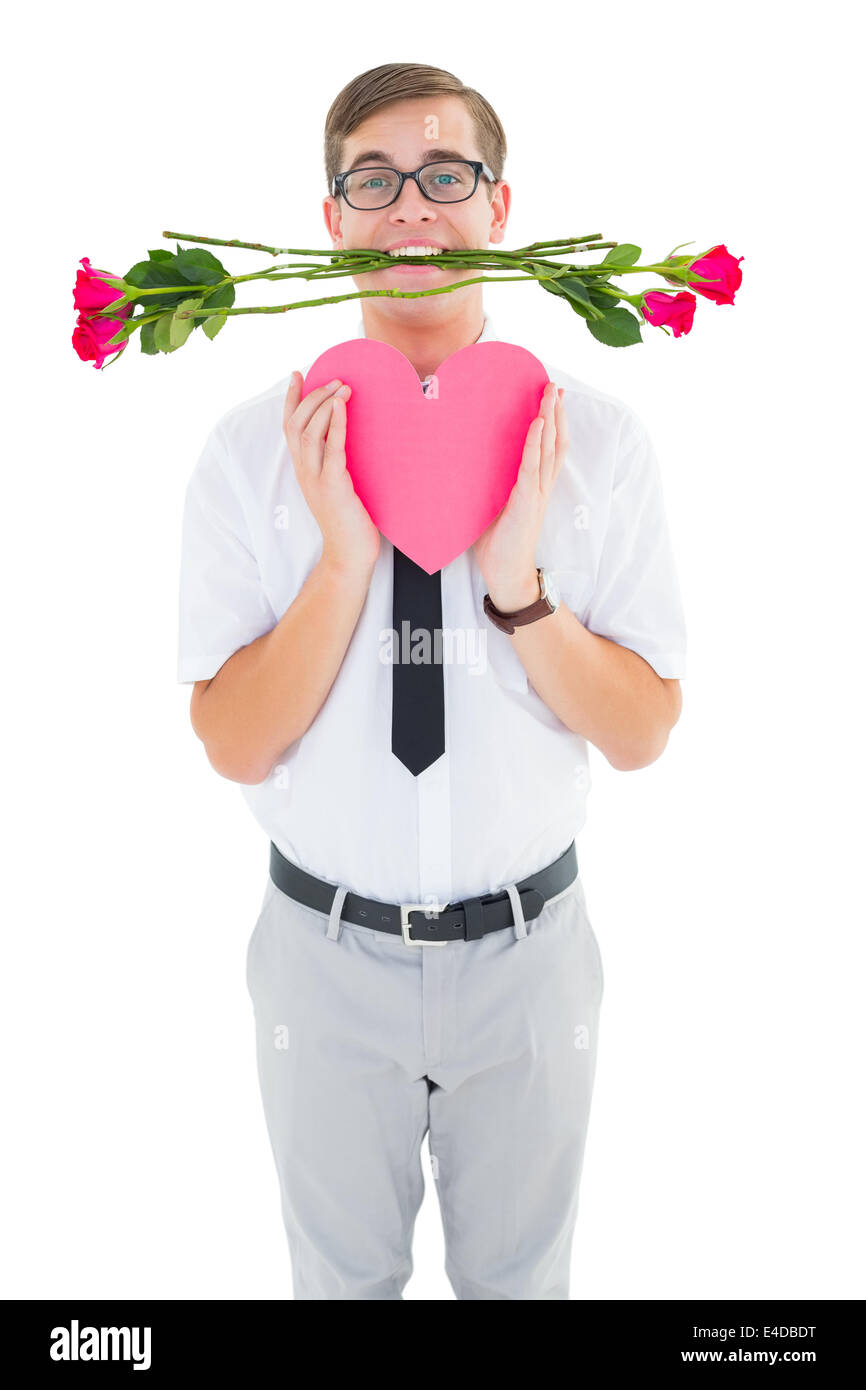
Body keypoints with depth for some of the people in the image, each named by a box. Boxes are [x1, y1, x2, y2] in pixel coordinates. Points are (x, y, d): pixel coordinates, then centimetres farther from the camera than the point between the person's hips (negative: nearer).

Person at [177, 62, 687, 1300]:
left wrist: (520, 586, -25)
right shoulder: (254, 448, -11)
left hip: (527, 949, 1)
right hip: (328, 952, 0)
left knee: (519, 1273, 26)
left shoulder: (596, 437, -10)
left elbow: (642, 733, -9)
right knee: (342, 1274, 26)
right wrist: (345, 559, -27)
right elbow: (234, 745, -13)